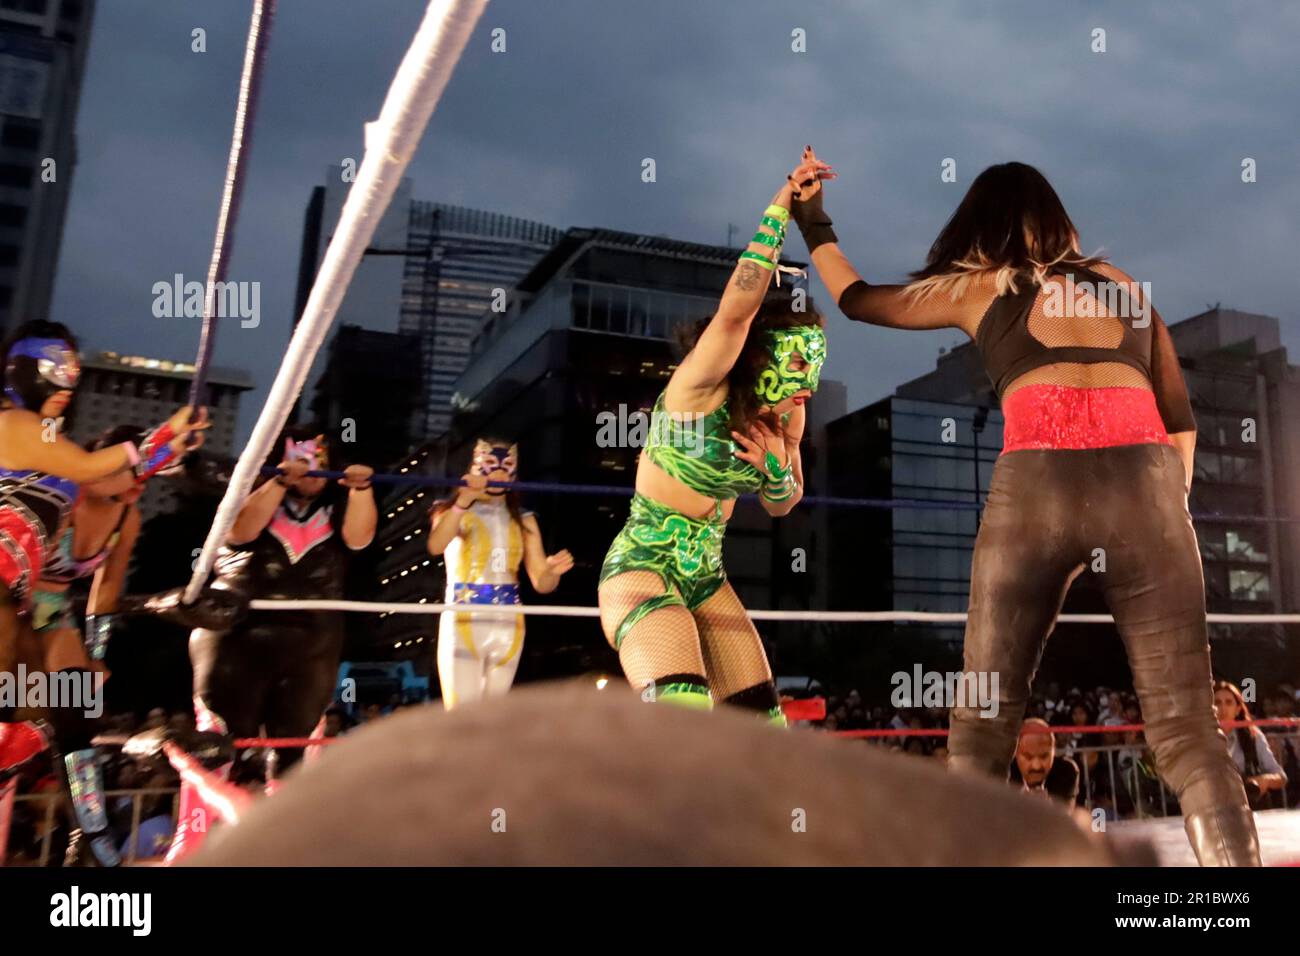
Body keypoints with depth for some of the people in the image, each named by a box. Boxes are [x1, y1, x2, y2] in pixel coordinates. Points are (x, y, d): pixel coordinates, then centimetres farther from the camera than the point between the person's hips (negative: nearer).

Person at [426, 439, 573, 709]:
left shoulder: (523, 520, 9)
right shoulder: (452, 510, -1)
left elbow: (541, 583, 4)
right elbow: (436, 546, -24)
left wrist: (552, 571, -20)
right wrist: (464, 501, -38)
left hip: (507, 627, 4)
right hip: (463, 624, -4)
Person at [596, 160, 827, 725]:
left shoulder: (784, 418, 3)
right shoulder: (700, 386, -16)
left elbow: (781, 507, 15)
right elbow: (737, 309, -35)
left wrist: (777, 469, -7)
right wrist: (779, 209, -32)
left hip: (706, 576, 8)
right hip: (643, 567, -7)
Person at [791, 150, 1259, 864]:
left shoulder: (976, 287, 20)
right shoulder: (1124, 286, 27)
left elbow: (858, 299, 34)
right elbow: (1181, 421, 25)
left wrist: (812, 222, 47)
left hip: (1035, 485, -2)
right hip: (1145, 482, 2)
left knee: (983, 718, 9)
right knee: (1187, 730, 3)